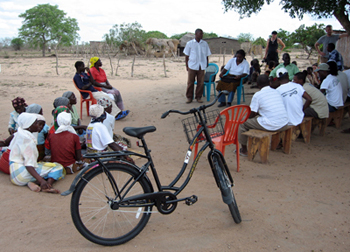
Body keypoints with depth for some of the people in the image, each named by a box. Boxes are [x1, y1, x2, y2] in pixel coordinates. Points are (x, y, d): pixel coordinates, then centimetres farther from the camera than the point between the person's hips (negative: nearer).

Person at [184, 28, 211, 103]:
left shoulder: (205, 44, 8)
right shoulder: (189, 43, 3)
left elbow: (207, 55, 13)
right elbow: (186, 55, 6)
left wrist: (207, 65, 10)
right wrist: (187, 66, 2)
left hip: (201, 66, 2)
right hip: (192, 66, -2)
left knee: (201, 83, 2)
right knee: (190, 82, 1)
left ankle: (198, 97, 13)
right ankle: (189, 97, 11)